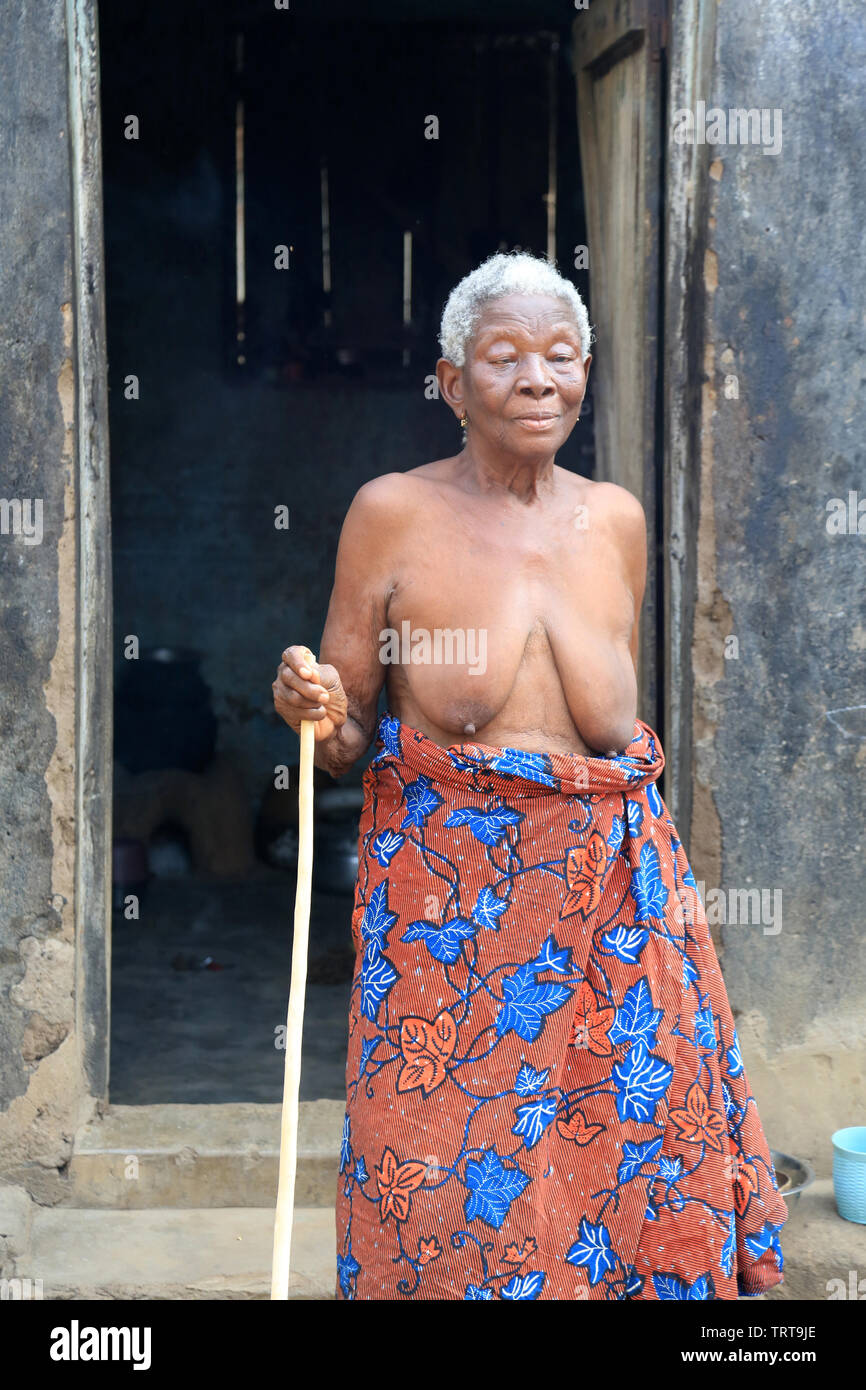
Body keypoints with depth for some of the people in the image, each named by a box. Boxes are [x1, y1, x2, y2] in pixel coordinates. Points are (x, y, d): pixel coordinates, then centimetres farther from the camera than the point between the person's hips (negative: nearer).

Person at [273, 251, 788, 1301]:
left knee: (631, 1169, 4)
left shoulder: (616, 518, 7)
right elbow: (343, 735, 1)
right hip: (446, 902, -3)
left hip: (613, 896, 3)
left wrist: (643, 871, 14)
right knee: (445, 1191, 1)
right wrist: (314, 711, -20)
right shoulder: (395, 513, -4)